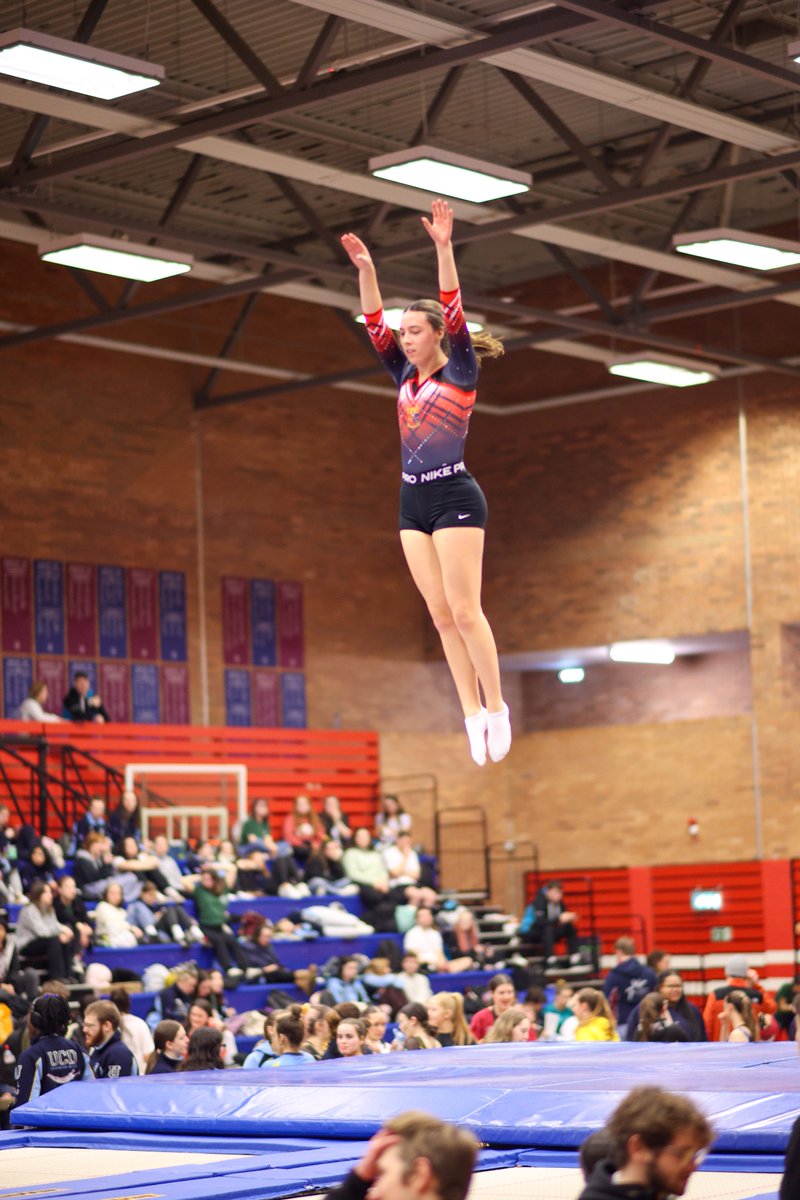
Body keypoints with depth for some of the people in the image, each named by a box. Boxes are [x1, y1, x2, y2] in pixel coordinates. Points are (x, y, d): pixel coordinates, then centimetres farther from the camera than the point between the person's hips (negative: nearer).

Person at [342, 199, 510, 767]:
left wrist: (444, 249, -22)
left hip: (455, 497, -7)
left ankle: (497, 707, 1)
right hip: (413, 501, 7)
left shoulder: (460, 371, -3)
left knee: (464, 611, -8)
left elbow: (454, 312, -14)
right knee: (442, 616, 5)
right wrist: (365, 269, -2)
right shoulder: (406, 376, 13)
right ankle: (473, 714, 8)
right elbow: (376, 325, 9)